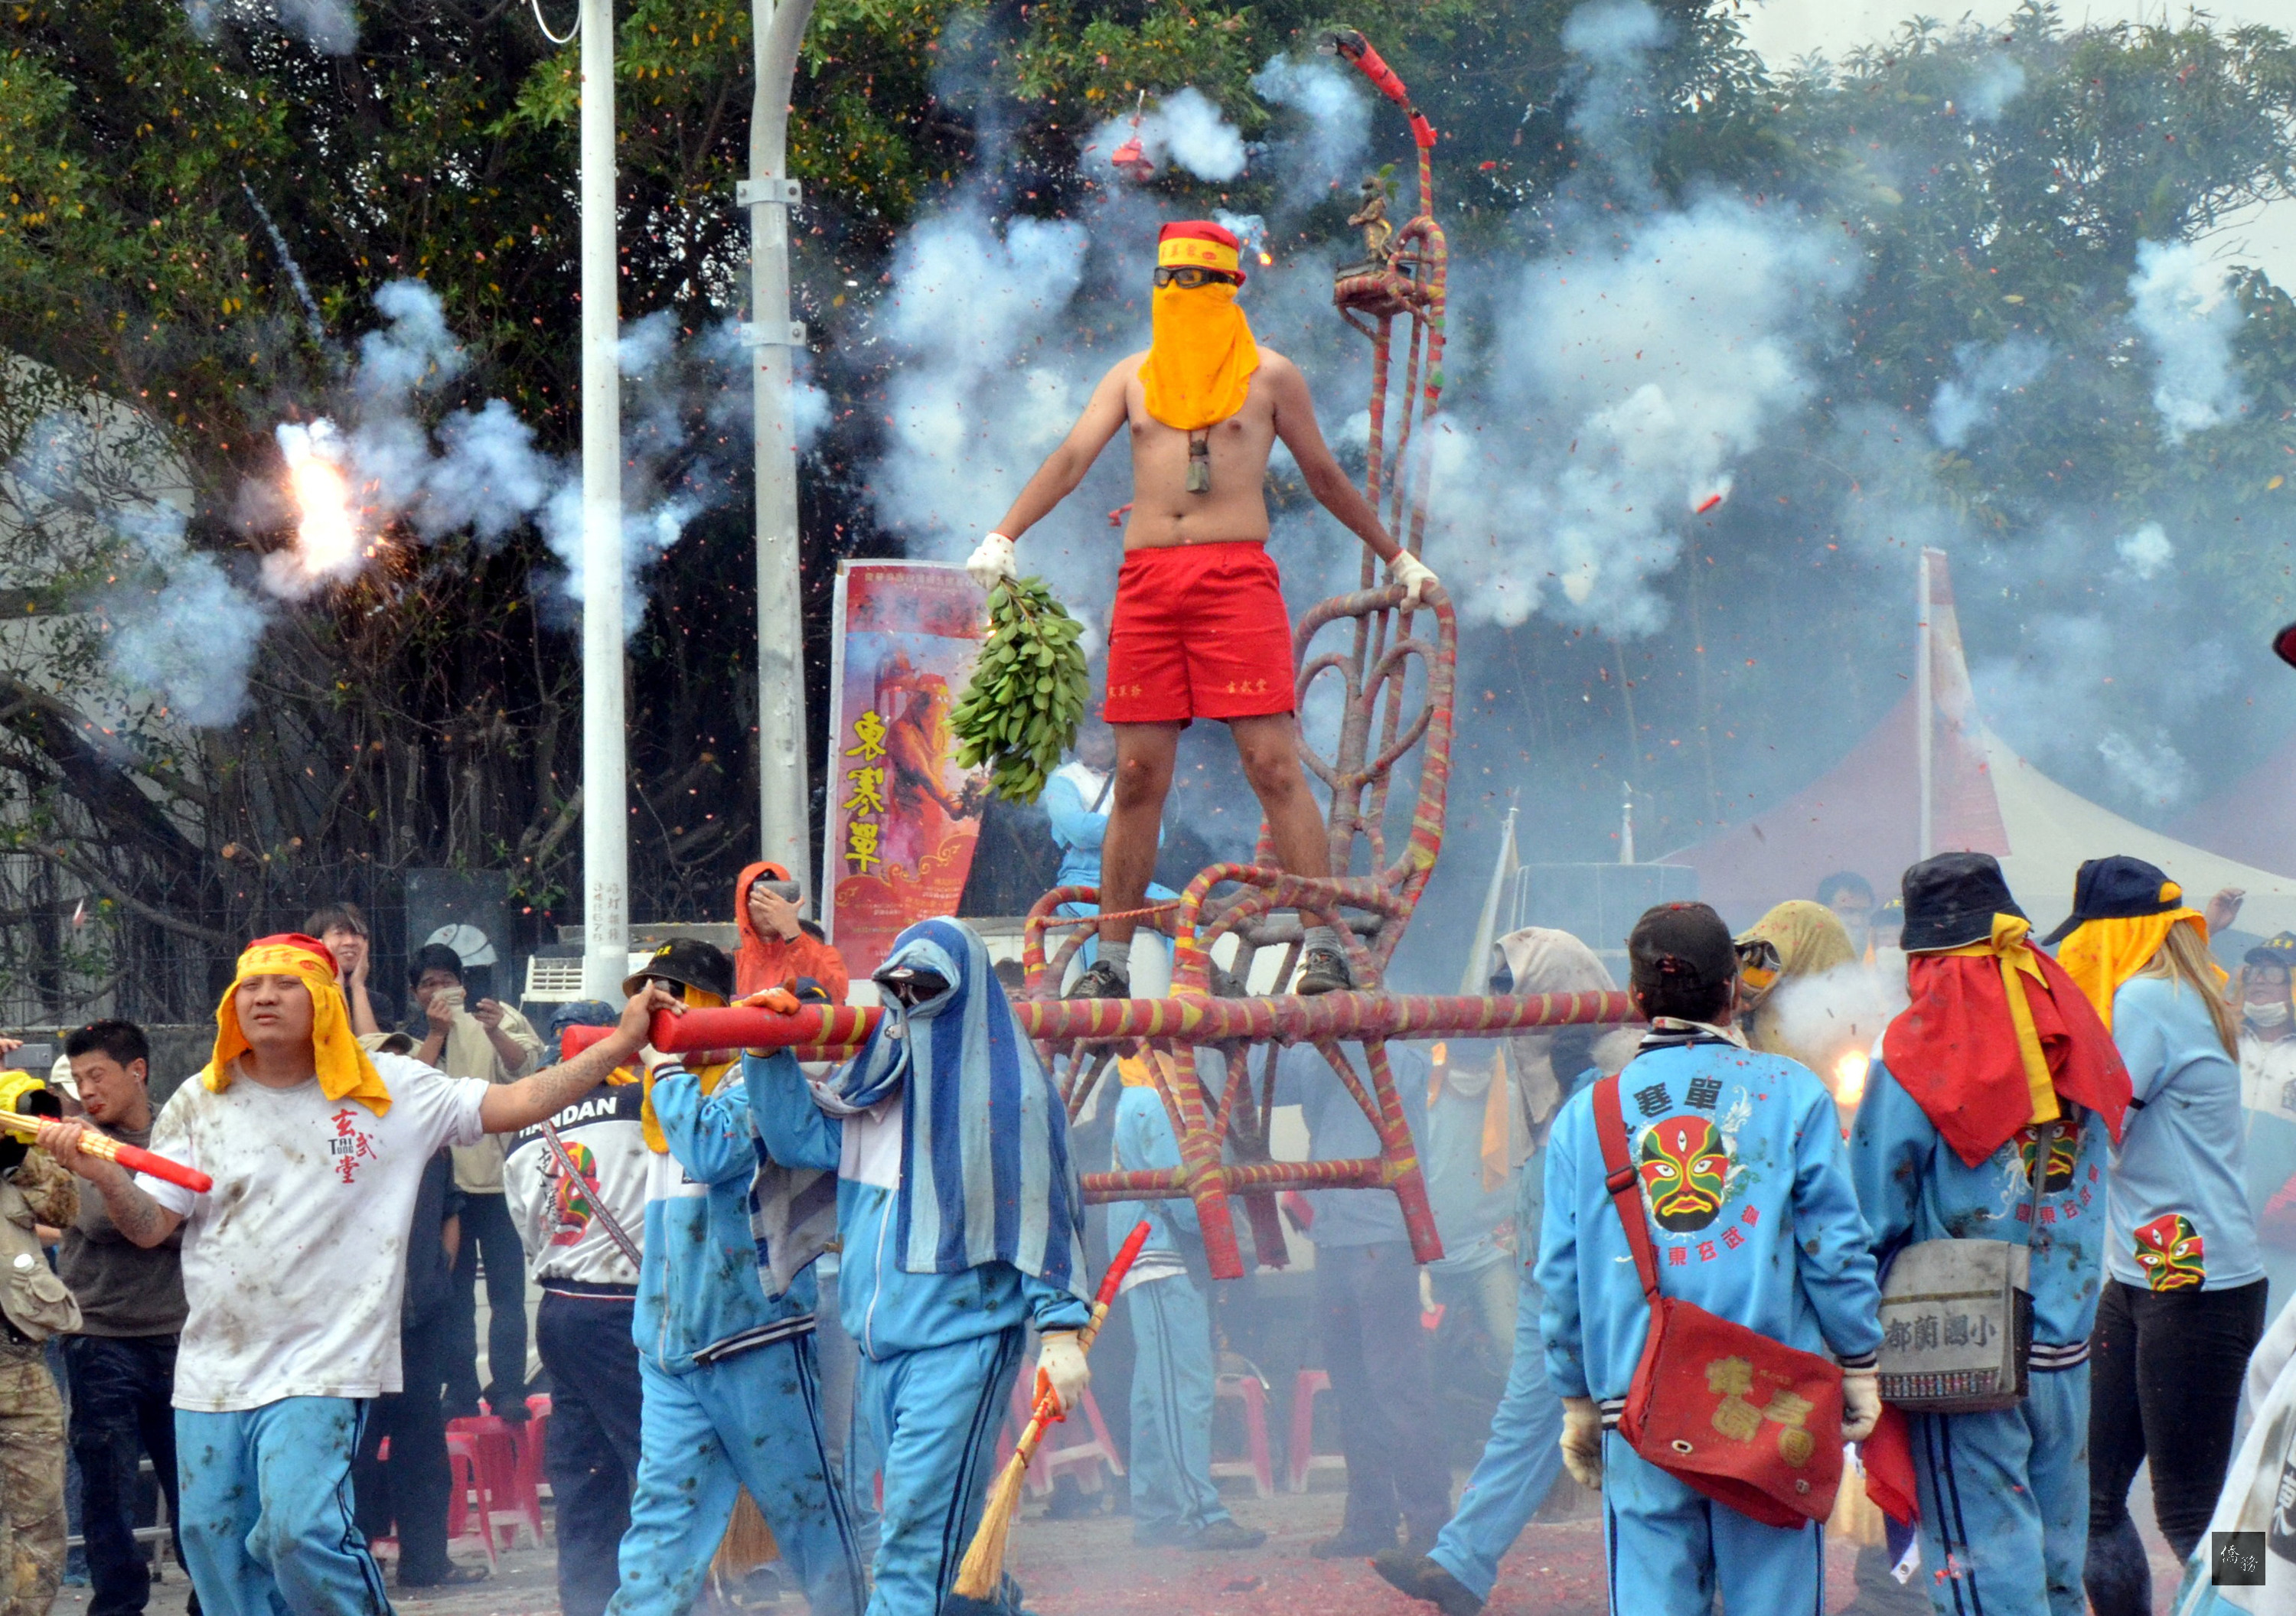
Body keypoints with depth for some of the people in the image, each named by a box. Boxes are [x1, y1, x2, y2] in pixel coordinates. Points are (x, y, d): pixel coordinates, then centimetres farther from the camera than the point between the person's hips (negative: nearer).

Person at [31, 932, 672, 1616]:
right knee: (213, 1539, 7)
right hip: (211, 1372, 4)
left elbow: (516, 1103, 0)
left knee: (300, 1530, -22)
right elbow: (150, 1225, 5)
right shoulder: (200, 1104, 8)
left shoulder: (389, 1091, 2)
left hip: (322, 1368, -4)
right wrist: (104, 1175, -15)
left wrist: (621, 1044, -7)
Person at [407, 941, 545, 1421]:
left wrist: (495, 1033, -24)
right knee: (453, 1293, 4)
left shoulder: (486, 1025, 8)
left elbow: (522, 1065, -7)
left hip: (496, 1174, -1)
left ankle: (508, 1391, -5)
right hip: (440, 1179, 1)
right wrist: (436, 1034, -11)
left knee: (506, 1290, -6)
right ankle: (460, 1390, 8)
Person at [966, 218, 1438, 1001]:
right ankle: (1111, 959, 7)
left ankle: (1325, 947, -11)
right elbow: (1071, 458, 6)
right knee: (1137, 777, 2)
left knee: (1274, 763, -11)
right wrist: (1003, 537, -7)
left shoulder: (1269, 375, 10)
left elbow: (1324, 476, 19)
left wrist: (1396, 556, 24)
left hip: (1237, 576, -3)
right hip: (1146, 579, 3)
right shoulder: (1131, 376, 17)